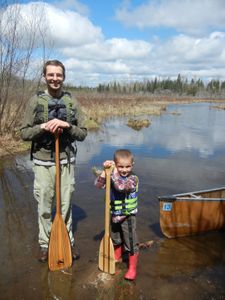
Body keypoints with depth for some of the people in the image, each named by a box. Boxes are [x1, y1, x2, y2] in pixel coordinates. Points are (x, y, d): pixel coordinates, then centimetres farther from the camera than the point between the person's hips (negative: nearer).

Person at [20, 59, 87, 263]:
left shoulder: (72, 102, 2)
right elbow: (24, 133, -2)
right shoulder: (35, 101, -1)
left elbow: (82, 133, 1)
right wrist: (43, 126, -19)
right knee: (44, 207, 10)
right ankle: (45, 244, 29)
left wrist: (67, 126, -17)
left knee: (66, 205, 12)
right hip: (43, 162, -1)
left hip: (66, 162, 1)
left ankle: (68, 242, 30)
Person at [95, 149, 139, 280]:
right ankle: (117, 257, 51)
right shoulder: (113, 177, -3)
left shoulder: (133, 178, -19)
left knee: (131, 242, 3)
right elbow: (98, 184, -13)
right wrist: (105, 170, -25)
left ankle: (132, 269, 20)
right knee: (115, 239, 25)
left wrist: (114, 171, -33)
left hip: (128, 216, -5)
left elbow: (121, 186, -36)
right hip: (114, 215, 5)